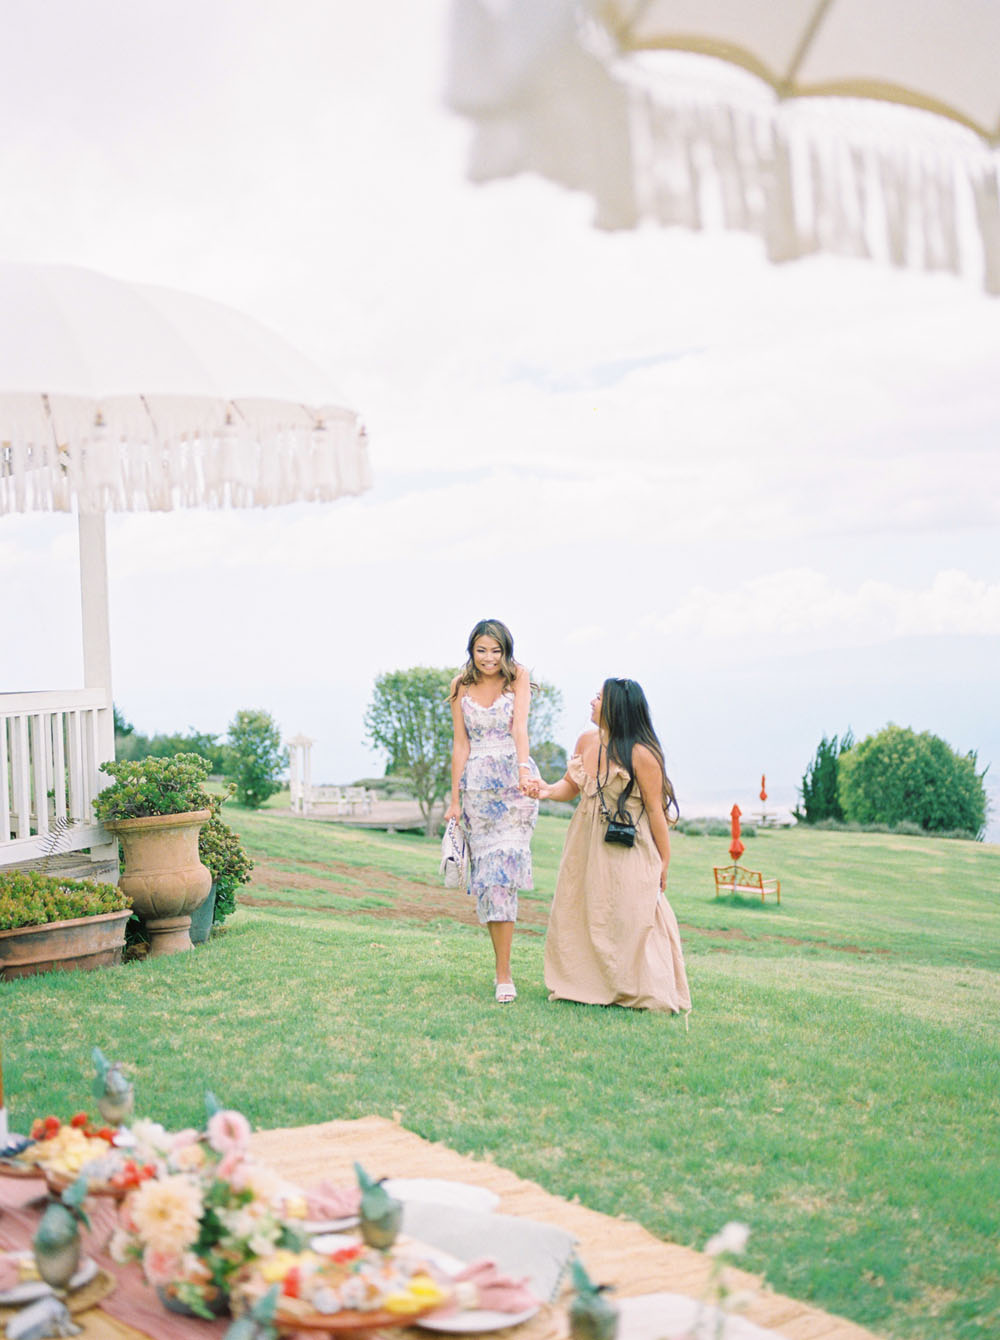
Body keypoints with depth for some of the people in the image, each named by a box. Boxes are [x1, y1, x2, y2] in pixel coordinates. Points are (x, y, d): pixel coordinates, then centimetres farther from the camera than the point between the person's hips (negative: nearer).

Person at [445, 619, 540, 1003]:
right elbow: (461, 744, 7)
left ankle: (503, 974, -10)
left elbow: (520, 727, -13)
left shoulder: (518, 677, 1)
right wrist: (454, 798, 2)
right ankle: (502, 968, 14)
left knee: (504, 868, -11)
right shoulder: (461, 688, 8)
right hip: (477, 785, 3)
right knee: (485, 871, 1)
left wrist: (524, 770, -30)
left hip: (515, 783, -3)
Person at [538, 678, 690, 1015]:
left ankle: (647, 995, 10)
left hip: (628, 851, -7)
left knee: (631, 917, -3)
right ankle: (584, 986, 26)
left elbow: (656, 810, -12)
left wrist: (664, 862, -7)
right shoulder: (586, 741, 3)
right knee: (577, 912, 11)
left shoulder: (640, 754, -17)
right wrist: (549, 791, -8)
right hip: (587, 846, 7)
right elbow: (572, 785, 15)